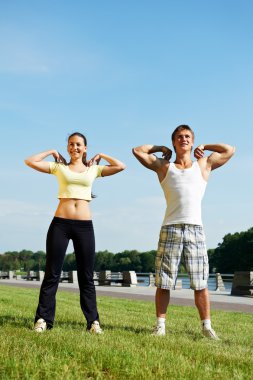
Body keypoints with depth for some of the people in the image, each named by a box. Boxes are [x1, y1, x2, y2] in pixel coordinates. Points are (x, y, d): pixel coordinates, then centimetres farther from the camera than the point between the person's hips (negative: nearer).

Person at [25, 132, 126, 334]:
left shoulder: (93, 169, 12)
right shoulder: (59, 167, 9)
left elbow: (120, 166, 4)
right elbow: (30, 161, 2)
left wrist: (100, 156, 12)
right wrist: (52, 152, 10)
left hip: (84, 225, 1)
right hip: (61, 223, -1)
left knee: (87, 277, 5)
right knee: (52, 274, 0)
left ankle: (93, 321, 8)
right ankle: (43, 319, 5)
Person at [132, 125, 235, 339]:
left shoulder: (203, 165, 17)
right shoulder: (164, 166, 15)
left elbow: (230, 150, 20)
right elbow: (138, 150, 16)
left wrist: (204, 147, 22)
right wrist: (161, 149, 21)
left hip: (196, 229, 0)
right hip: (170, 229, 0)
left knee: (201, 283, 0)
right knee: (164, 282, 0)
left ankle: (207, 326, 4)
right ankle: (160, 325, 6)